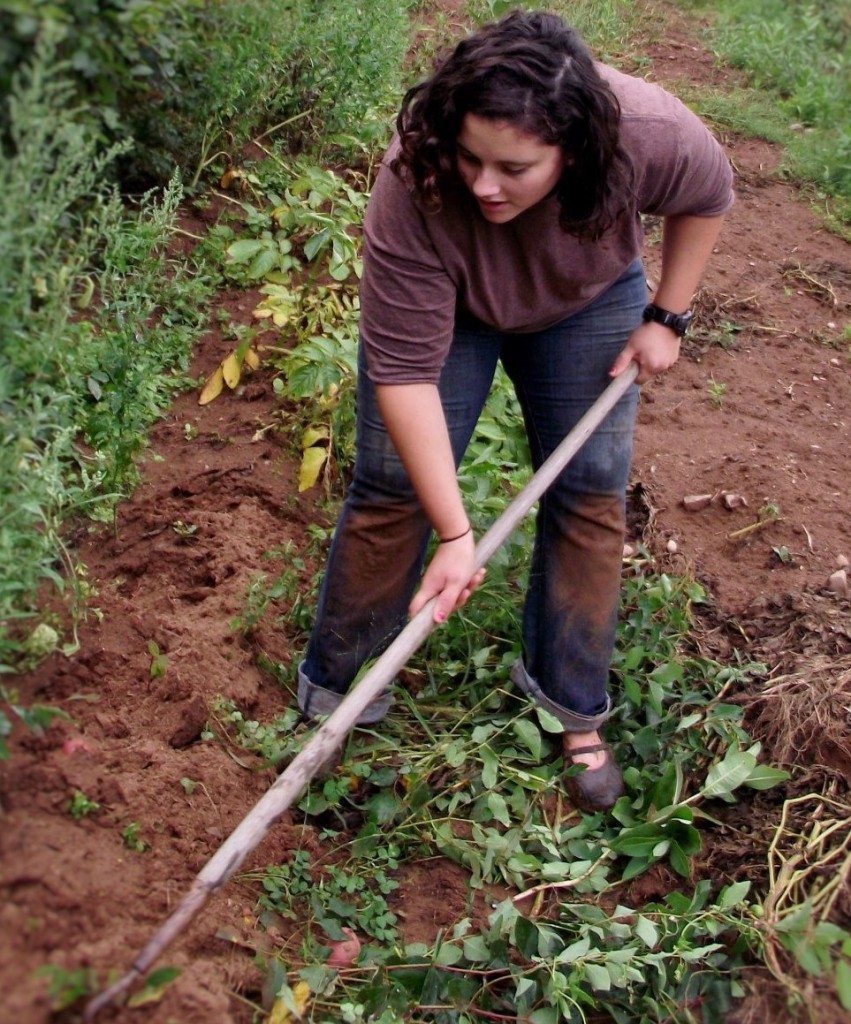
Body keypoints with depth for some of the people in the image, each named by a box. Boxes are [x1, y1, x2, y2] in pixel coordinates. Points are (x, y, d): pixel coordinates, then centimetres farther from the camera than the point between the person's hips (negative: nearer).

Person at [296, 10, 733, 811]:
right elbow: (405, 374, -38)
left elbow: (706, 195, -11)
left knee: (592, 495, 0)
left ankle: (571, 706, 16)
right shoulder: (413, 192, -41)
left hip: (587, 300, 2)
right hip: (444, 307, -2)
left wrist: (667, 317, -12)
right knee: (394, 489, -3)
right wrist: (455, 535, -39)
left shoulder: (650, 135, -36)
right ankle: (331, 690, 15)